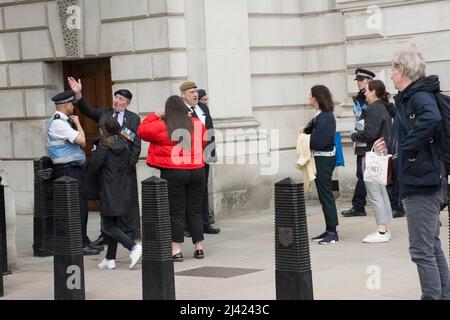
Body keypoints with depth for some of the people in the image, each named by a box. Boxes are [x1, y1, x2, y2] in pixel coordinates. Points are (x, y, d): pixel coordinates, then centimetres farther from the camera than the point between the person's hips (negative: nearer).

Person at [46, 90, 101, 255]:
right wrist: (77, 123, -8)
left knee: (81, 207, 14)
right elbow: (81, 139, -21)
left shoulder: (61, 121, 17)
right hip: (67, 169, -11)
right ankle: (79, 245, -6)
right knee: (77, 207, -9)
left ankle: (83, 241, 20)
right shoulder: (58, 123, -15)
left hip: (73, 169, 11)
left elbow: (80, 143, 20)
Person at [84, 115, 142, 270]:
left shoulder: (103, 147, -13)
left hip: (109, 192, -7)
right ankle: (110, 258, 16)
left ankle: (134, 247, -19)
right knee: (114, 225, 14)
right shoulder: (124, 145, 7)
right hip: (123, 190, 7)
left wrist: (86, 186, 6)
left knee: (108, 227, -3)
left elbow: (93, 168, -9)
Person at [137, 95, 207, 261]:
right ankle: (199, 248, 15)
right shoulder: (197, 124, 3)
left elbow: (142, 131, 4)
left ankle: (176, 250, -1)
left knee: (176, 213, 0)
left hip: (172, 173, -3)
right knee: (195, 211, 11)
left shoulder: (162, 126, -8)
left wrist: (155, 116, 11)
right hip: (197, 171, 3)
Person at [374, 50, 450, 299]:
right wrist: (392, 146, 10)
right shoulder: (409, 98, 16)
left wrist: (408, 147, -27)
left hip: (420, 184, -11)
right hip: (423, 183, 11)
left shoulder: (419, 97, -15)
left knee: (422, 250, -6)